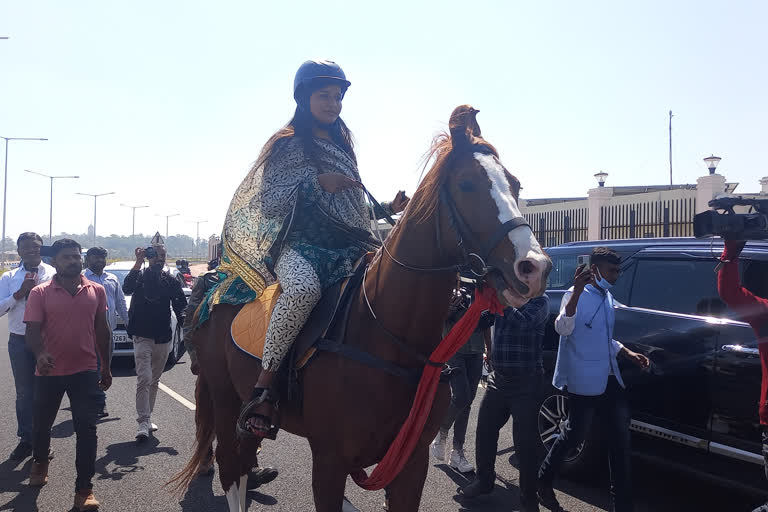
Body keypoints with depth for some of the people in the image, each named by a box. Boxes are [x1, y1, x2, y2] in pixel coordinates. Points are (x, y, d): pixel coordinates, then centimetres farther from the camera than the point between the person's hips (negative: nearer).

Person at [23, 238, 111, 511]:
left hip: (85, 371, 0)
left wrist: (106, 367, 13)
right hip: (49, 371, 0)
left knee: (86, 429, -3)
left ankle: (84, 489, 6)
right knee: (43, 424, 18)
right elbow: (32, 330, -10)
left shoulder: (96, 291, 2)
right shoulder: (40, 293, -4)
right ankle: (40, 462, 50)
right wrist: (40, 354, -31)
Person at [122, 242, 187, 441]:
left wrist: (183, 319, -17)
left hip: (163, 338, 4)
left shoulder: (171, 281, 7)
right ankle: (143, 423, -11)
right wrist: (138, 262, -25)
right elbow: (127, 288, -21)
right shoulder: (140, 276, 0)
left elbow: (181, 304, 4)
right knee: (144, 379, -13)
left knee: (154, 380, 14)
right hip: (142, 336, -3)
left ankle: (147, 418, 26)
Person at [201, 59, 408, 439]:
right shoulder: (288, 145, 4)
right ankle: (263, 390, -30)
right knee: (305, 287, -40)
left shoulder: (342, 147, 23)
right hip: (299, 246, -6)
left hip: (344, 249, 7)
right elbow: (268, 205, -5)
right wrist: (317, 183, -14)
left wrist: (387, 210, 11)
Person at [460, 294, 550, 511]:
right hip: (498, 378, 5)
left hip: (525, 382, -5)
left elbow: (522, 322, -25)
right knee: (485, 431, 11)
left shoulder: (539, 300, -7)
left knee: (525, 442, -1)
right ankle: (484, 479, 32)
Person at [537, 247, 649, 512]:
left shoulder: (606, 298, 15)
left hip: (610, 381, 8)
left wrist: (628, 353, 13)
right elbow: (563, 328, -30)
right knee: (575, 435, 3)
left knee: (620, 439, 8)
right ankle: (544, 482, 27)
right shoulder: (577, 295, -12)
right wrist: (577, 291, -42)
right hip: (584, 383, -8)